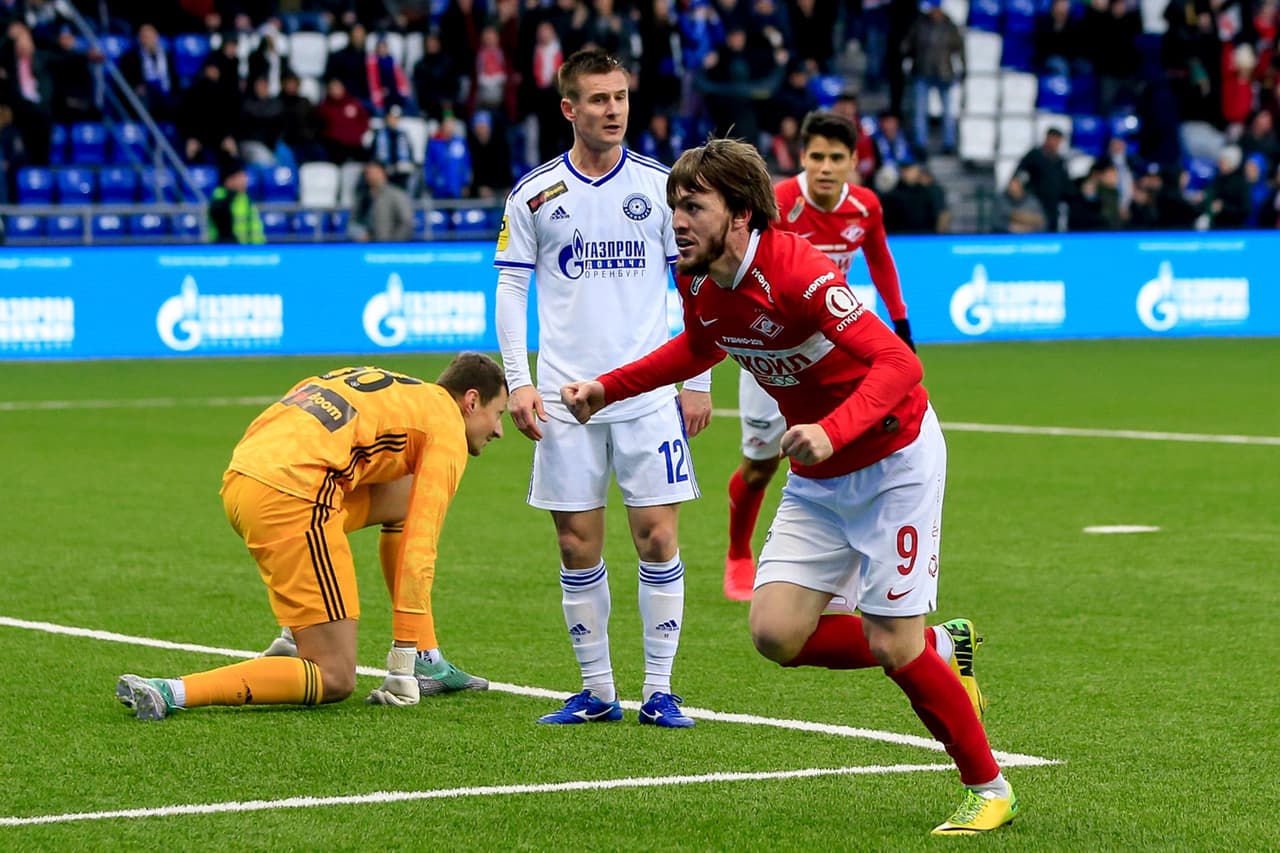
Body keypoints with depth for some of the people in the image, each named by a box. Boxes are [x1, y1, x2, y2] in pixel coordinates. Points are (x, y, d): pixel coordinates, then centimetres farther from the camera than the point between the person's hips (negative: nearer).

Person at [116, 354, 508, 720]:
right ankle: (168, 693, -15)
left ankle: (428, 662, 21)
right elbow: (419, 552, 1)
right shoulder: (447, 426, 6)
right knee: (334, 680, -2)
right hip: (291, 495, -9)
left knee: (404, 500, 26)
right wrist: (401, 667, 2)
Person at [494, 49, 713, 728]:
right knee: (578, 547, 2)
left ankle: (658, 691, 2)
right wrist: (518, 381, -2)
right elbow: (511, 288, 7)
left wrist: (698, 381, 4)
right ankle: (596, 692, 12)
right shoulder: (535, 194, 3)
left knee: (657, 537, -5)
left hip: (649, 394, -1)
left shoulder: (659, 185, 3)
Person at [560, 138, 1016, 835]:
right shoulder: (697, 283, -5)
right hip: (817, 478, 7)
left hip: (895, 461, -7)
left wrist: (831, 432, -51)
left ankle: (990, 789, 11)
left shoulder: (797, 273, -29)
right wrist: (607, 388, 13)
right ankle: (938, 648, 18)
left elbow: (898, 364, -36)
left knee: (892, 644, -10)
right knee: (777, 634, -6)